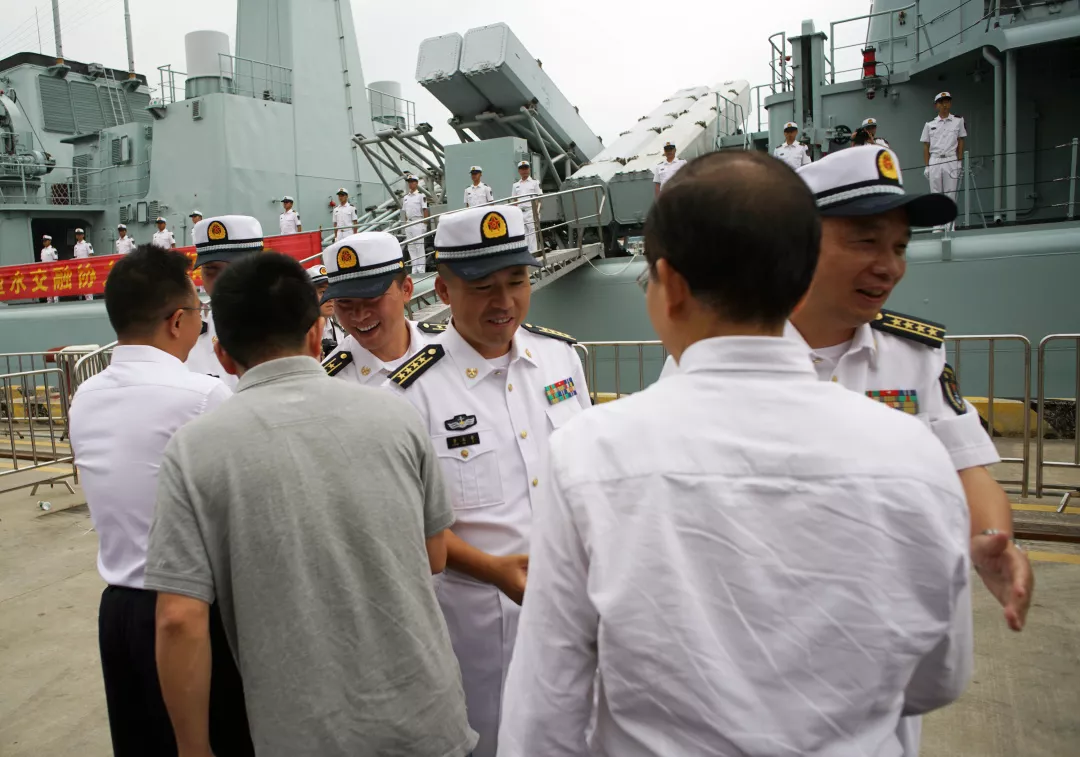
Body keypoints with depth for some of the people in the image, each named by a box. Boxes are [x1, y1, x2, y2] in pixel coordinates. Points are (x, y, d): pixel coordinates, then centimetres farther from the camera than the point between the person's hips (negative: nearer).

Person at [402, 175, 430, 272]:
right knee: (411, 246, 7)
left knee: (420, 245, -7)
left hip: (418, 223, -6)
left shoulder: (421, 195, -3)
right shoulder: (405, 197, 14)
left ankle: (421, 268, -5)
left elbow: (425, 210, -7)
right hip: (408, 223, 6)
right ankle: (414, 268, 13)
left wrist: (425, 224, -13)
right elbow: (405, 212, 17)